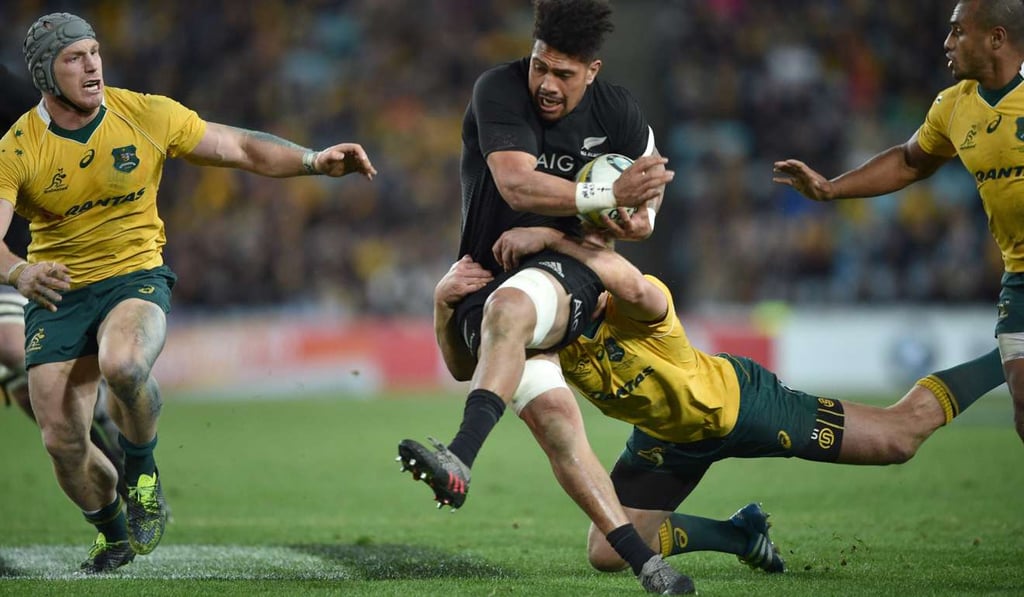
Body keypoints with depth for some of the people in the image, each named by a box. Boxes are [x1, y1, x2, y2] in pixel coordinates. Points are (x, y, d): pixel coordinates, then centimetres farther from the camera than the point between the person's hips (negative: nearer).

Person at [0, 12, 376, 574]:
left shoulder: (146, 115, -6)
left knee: (123, 366, -36)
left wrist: (314, 161, -11)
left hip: (135, 277, -1)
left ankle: (142, 470, -5)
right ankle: (113, 532, 28)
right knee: (61, 441, -5)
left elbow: (240, 148, 3)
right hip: (58, 294, 1)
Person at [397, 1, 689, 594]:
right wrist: (610, 196, -34)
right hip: (489, 275, 0)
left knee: (509, 306, -37)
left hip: (567, 269, 0)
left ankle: (461, 459, -55)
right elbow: (518, 187, -26)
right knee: (555, 412, -19)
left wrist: (644, 216, 0)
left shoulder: (617, 111, -1)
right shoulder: (498, 91, -12)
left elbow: (648, 166, 22)